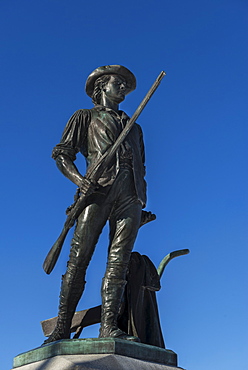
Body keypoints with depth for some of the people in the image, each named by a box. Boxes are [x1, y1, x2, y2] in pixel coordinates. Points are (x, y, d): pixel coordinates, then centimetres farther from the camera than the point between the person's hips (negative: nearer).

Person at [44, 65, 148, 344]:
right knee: (79, 258, -11)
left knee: (118, 262, -9)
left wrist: (143, 201, 10)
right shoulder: (85, 117, 22)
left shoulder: (134, 127, 34)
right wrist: (77, 179, -10)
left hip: (130, 193, 4)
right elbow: (62, 152, 10)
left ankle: (108, 327, -14)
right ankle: (62, 328, -11)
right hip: (98, 187, -3)